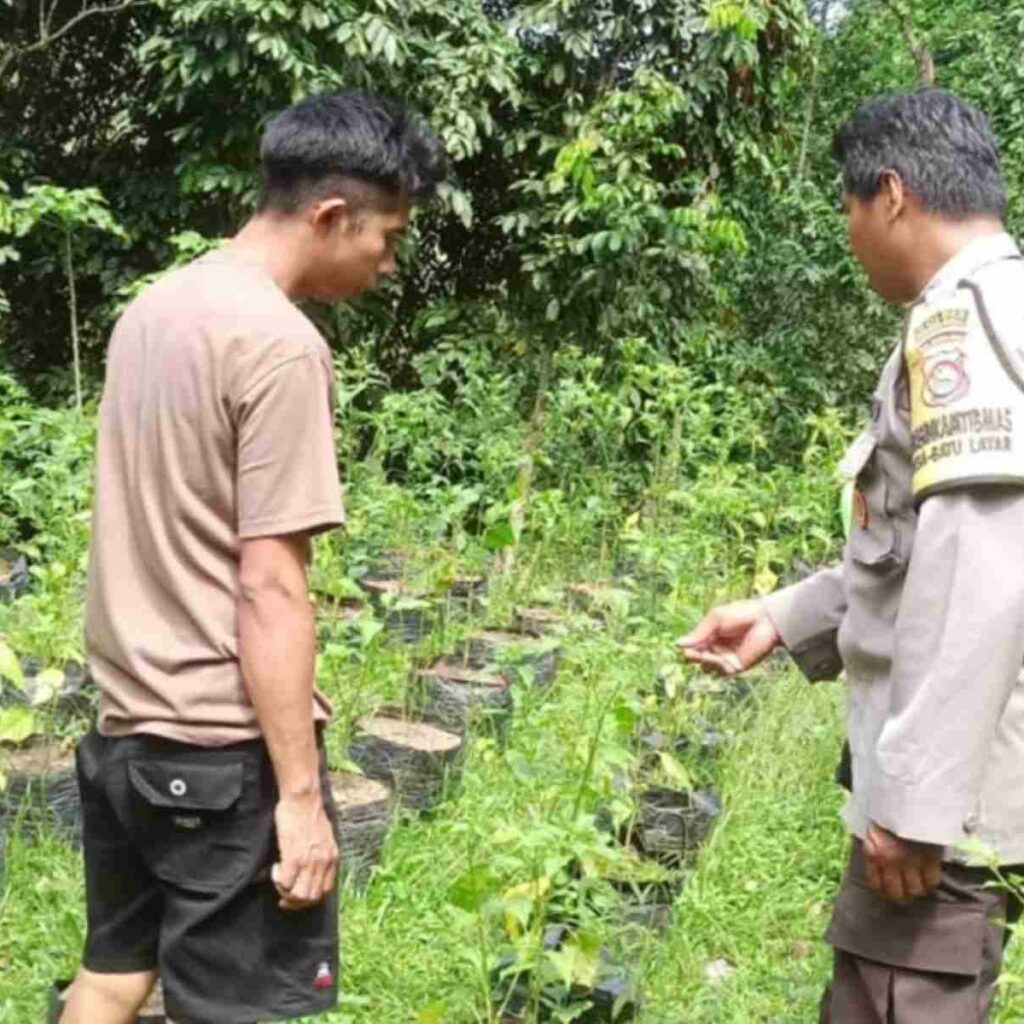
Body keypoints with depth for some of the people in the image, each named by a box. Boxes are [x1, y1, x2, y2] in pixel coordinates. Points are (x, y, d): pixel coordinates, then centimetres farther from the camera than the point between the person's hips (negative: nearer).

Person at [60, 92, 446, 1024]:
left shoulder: (152, 310, 9)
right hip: (225, 750, -8)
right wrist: (300, 793, -16)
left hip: (126, 728, 8)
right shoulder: (280, 345, -17)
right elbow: (267, 589, -20)